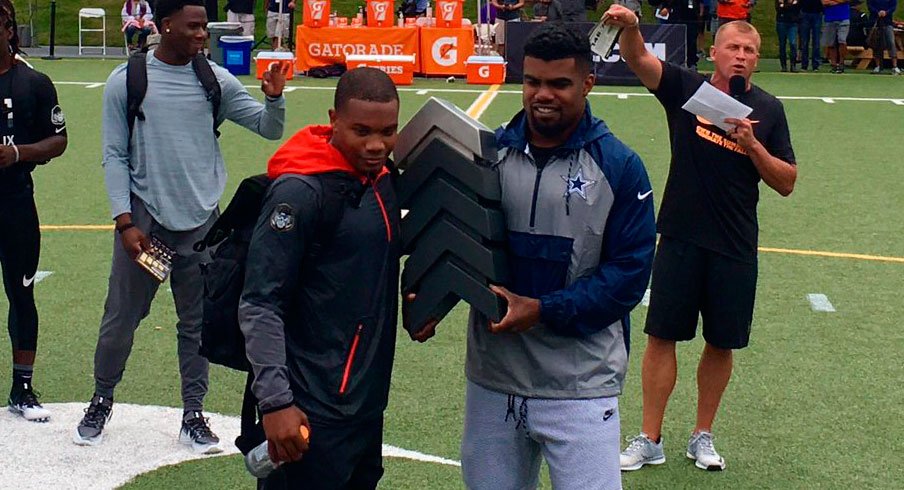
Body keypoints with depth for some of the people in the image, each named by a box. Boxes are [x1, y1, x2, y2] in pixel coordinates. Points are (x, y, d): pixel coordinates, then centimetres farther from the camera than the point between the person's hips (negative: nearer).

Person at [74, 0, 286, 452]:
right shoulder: (126, 81, -4)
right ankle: (101, 401, 27)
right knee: (121, 318, 6)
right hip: (144, 219, -2)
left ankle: (193, 416, 19)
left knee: (197, 323, 8)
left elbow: (269, 128, 3)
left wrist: (274, 97, -18)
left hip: (200, 221, 2)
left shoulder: (216, 80, 1)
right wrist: (125, 221, -7)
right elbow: (115, 156, -2)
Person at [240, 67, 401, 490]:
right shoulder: (300, 192, -16)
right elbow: (260, 306, -17)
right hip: (314, 412, -8)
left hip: (368, 402, 8)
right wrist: (275, 401, -22)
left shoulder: (382, 178, 7)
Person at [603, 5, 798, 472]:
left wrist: (751, 145, -14)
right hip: (681, 240, -1)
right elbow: (638, 58, -19)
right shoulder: (686, 88, -2)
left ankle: (702, 437, 26)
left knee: (721, 344, 10)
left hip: (736, 248, 2)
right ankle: (650, 441, 12)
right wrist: (629, 27, -40)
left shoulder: (768, 110, 2)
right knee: (662, 336, 1)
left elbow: (786, 183, 2)